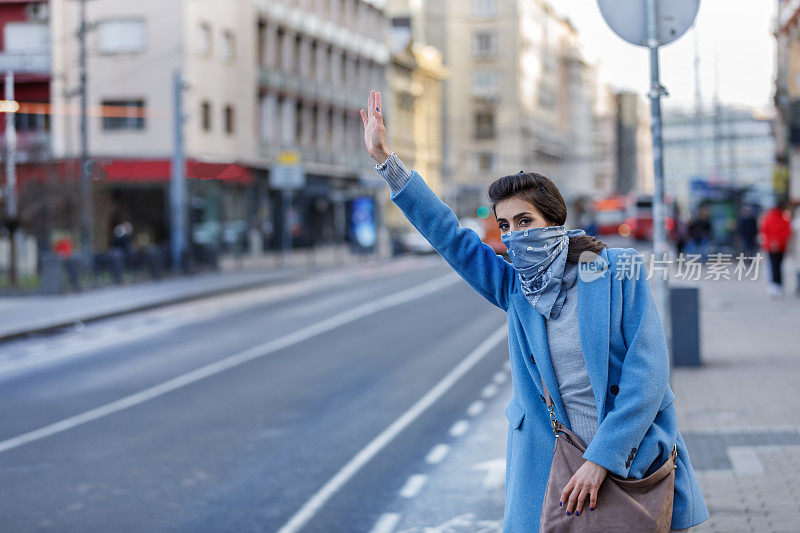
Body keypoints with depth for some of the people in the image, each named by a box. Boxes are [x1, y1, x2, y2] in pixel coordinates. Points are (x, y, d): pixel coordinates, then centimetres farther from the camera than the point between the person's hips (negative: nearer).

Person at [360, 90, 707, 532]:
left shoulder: (619, 272, -8)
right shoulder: (515, 288, 3)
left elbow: (648, 373, -13)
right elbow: (448, 234, 5)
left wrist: (601, 460, -18)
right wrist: (384, 159, 1)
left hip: (636, 458, -3)